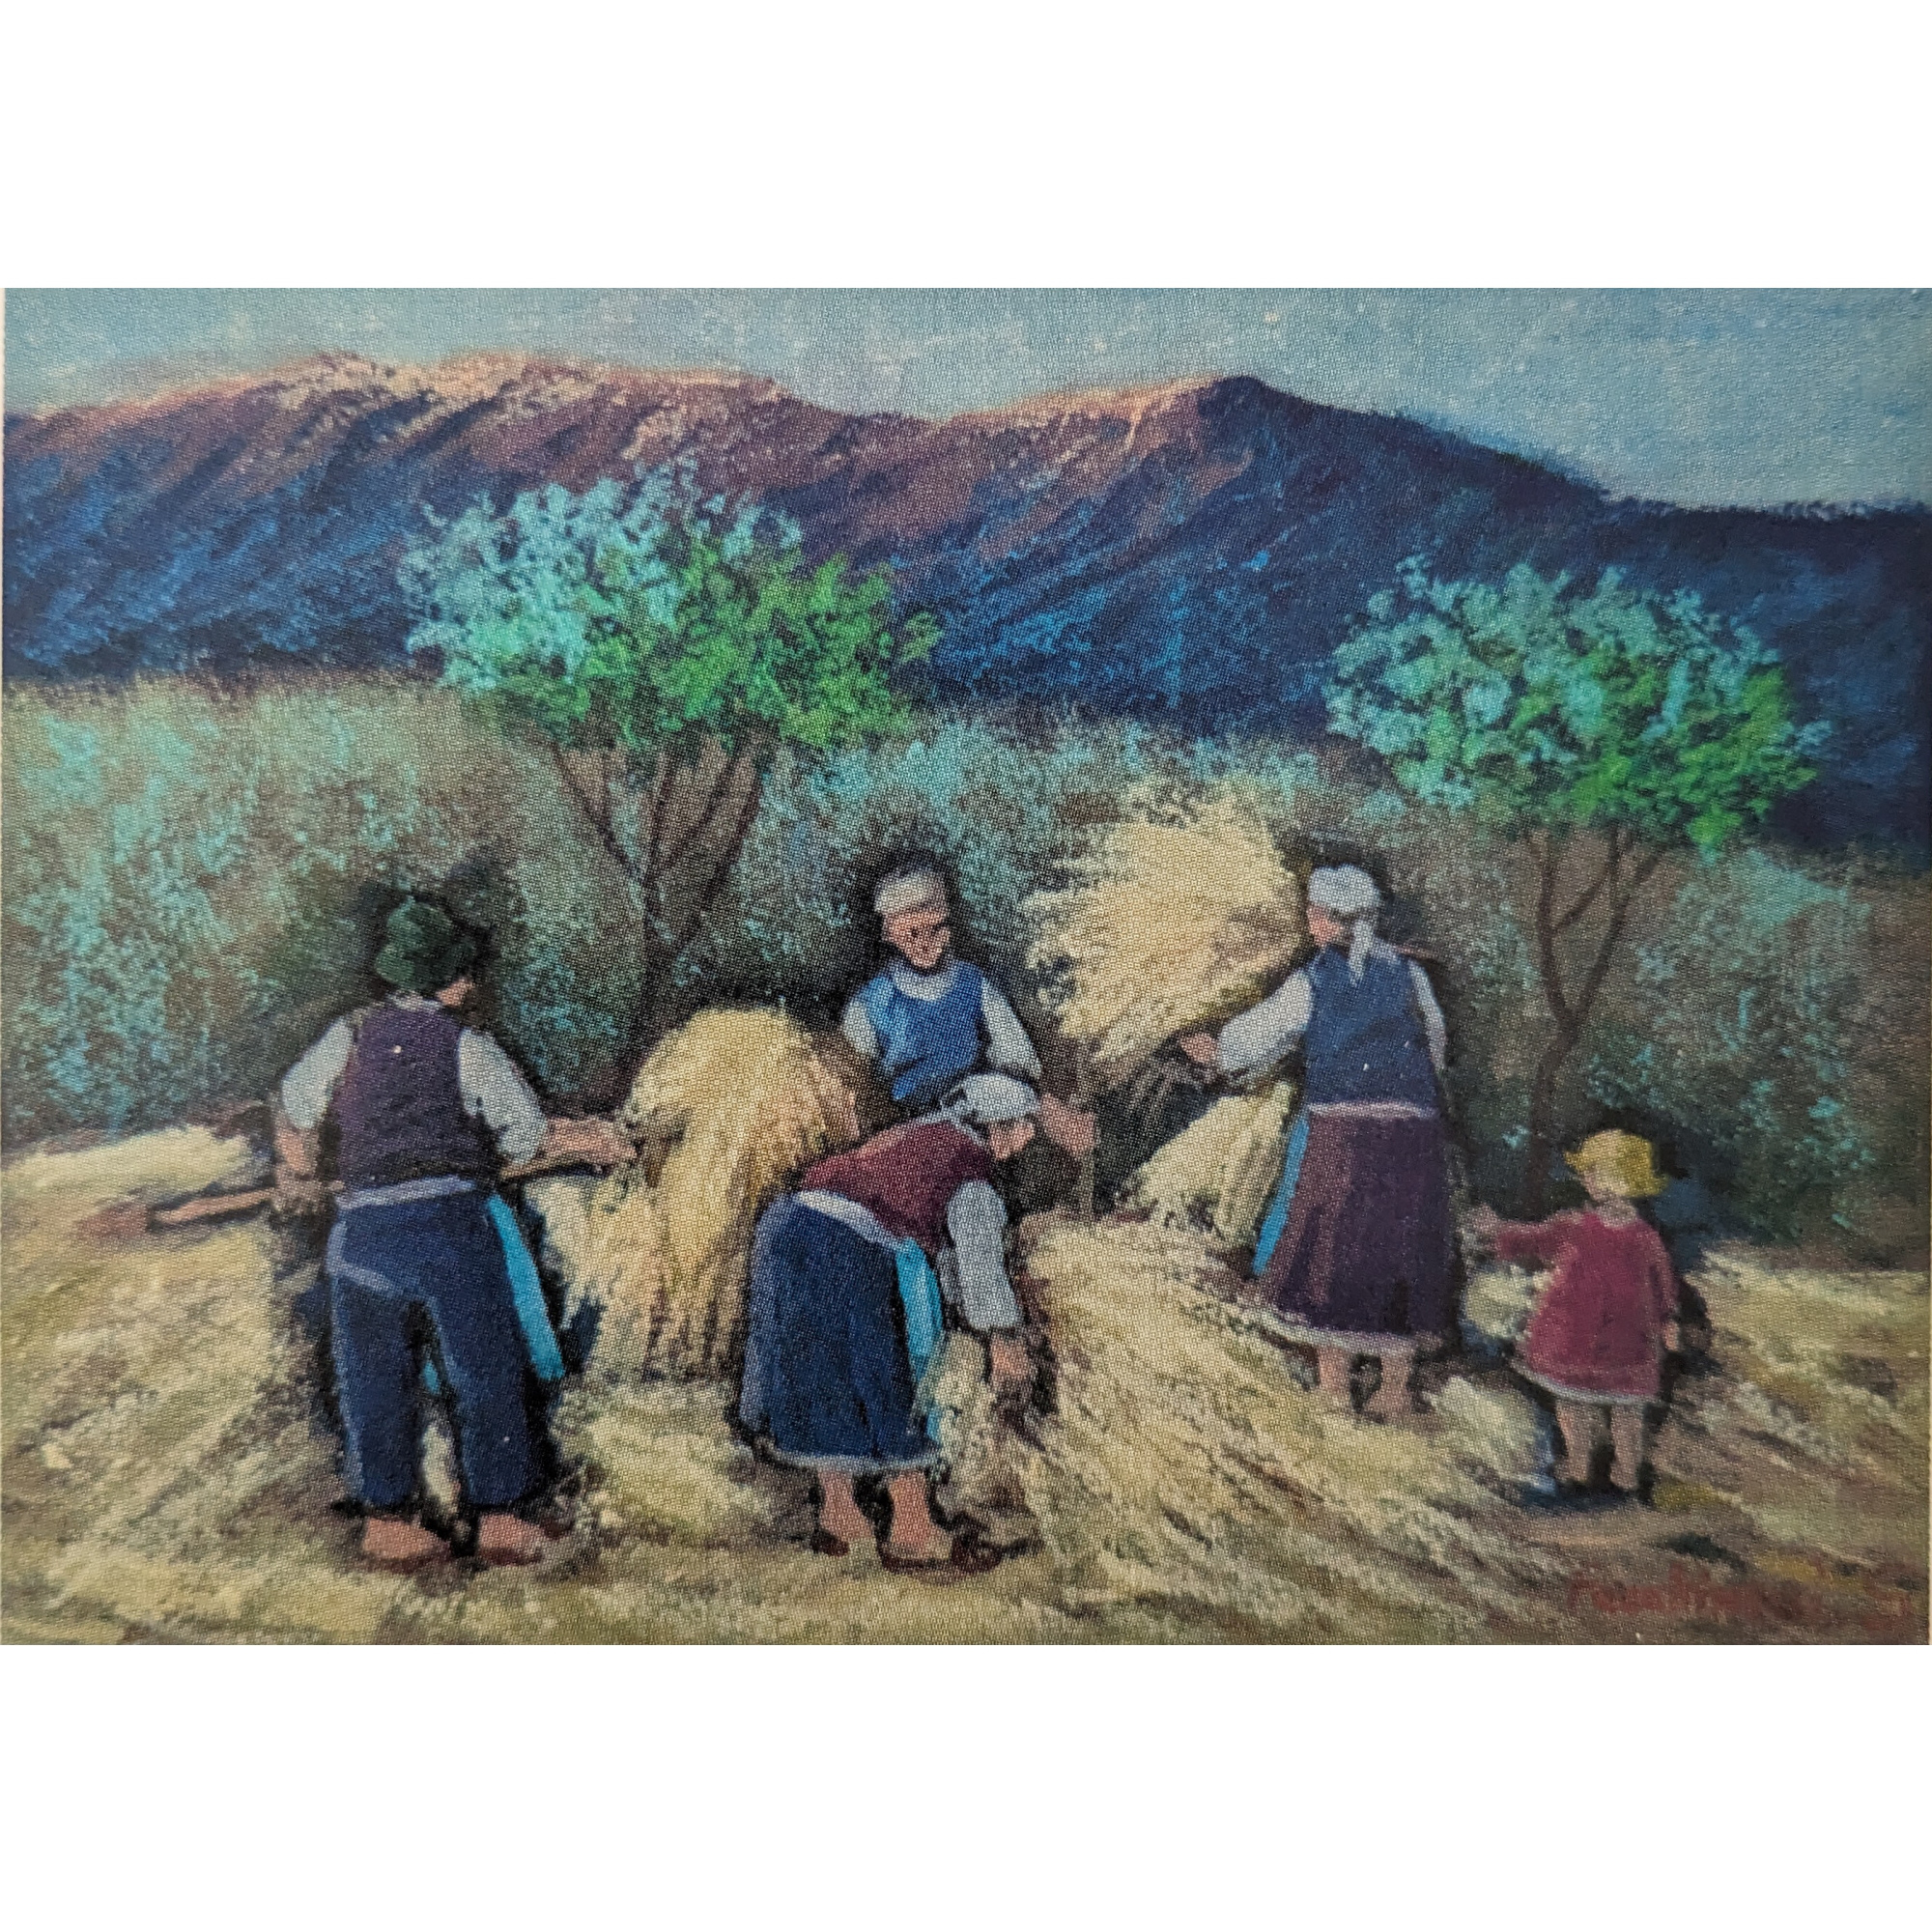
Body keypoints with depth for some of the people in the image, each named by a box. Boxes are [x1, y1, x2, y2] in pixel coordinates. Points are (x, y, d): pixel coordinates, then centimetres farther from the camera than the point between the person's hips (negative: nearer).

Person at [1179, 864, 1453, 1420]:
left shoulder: (1311, 982, -2)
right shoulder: (1407, 972, 8)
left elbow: (1257, 1031, 11)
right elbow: (1435, 1040, 19)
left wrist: (1218, 1050, 31)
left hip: (1340, 1131, -4)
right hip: (1414, 1128, 4)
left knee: (1330, 1249, 6)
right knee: (1399, 1253, 11)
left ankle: (1333, 1389, 10)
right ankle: (1395, 1390, 18)